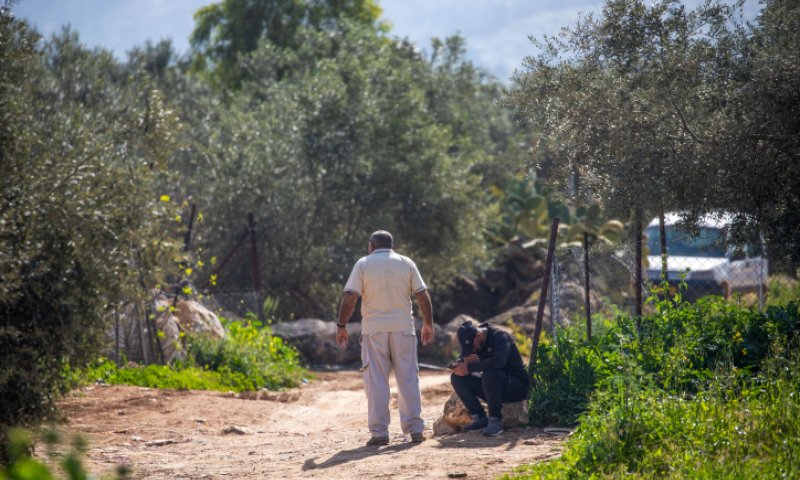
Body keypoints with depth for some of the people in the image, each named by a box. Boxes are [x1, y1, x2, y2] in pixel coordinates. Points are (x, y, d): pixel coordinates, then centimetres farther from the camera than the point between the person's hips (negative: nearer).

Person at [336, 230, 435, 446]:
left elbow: (349, 297, -7)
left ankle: (379, 432, -3)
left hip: (374, 329, -1)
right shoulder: (406, 263, 7)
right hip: (403, 328, 1)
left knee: (376, 381, 1)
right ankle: (415, 428, 3)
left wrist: (341, 326, -2)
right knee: (408, 378, 6)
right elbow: (423, 296, 4)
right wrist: (428, 324, 11)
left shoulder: (363, 264, 2)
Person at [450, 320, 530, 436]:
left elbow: (498, 361, -38)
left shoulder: (500, 337, -20)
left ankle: (495, 420, -27)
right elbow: (458, 363, 0)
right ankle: (479, 417, -10)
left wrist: (470, 367, -34)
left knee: (489, 373, -37)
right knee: (457, 377, -9)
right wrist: (465, 362, -25)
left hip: (517, 386, -7)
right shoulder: (471, 342, 3)